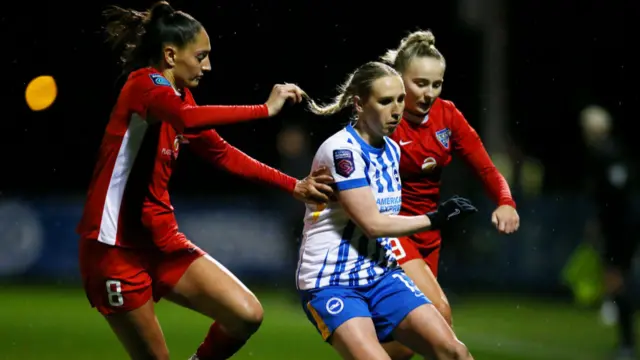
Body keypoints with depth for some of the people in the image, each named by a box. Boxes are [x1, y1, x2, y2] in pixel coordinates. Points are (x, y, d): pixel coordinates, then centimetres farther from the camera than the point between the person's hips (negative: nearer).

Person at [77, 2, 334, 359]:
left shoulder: (179, 96, 11)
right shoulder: (144, 84, -14)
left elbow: (223, 153, 17)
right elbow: (189, 119, -36)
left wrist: (294, 186, 11)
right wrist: (265, 109, -31)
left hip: (161, 239, 8)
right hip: (117, 246, -8)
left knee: (247, 315, -5)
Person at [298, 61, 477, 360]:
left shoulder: (391, 150, 10)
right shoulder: (342, 150, -16)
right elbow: (371, 223, -20)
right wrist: (433, 219, -15)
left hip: (381, 275, 7)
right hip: (331, 283, -7)